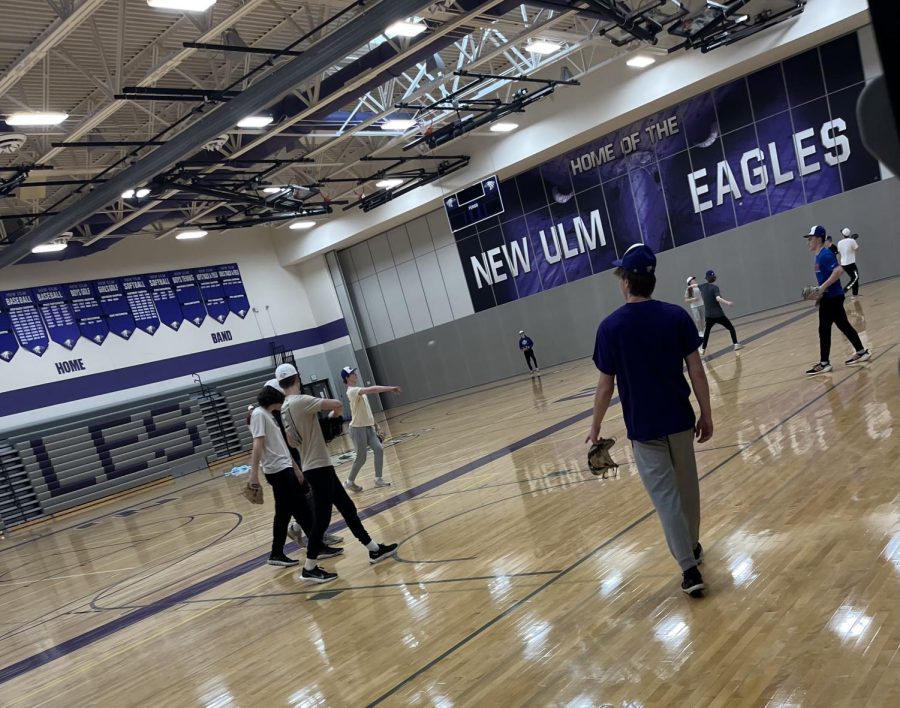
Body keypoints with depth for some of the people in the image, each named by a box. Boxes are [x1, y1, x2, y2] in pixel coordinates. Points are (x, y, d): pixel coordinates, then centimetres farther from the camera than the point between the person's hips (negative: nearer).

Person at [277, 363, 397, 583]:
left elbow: (293, 441, 18)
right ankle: (309, 569, 7)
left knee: (348, 508, 14)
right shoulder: (300, 401, -19)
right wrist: (336, 413, -2)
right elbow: (338, 404, -24)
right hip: (319, 467, -9)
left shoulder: (284, 409, 9)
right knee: (322, 518, -2)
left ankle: (374, 549, 22)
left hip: (315, 466, 9)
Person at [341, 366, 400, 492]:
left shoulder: (358, 390, 13)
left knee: (379, 449, -3)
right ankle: (349, 482, 17)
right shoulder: (352, 391, -18)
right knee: (361, 458, -2)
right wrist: (390, 388, -31)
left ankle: (378, 479, 5)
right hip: (358, 429, -8)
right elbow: (372, 389, -32)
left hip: (368, 426, 9)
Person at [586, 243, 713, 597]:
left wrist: (596, 427, 4)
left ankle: (689, 569, 3)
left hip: (643, 427, -3)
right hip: (679, 418, 3)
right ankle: (693, 547, 40)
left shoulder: (610, 327, -12)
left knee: (665, 495, 4)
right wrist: (706, 415, 7)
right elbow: (696, 371, -4)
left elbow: (606, 386, -9)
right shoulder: (676, 316, -6)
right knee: (687, 485, 21)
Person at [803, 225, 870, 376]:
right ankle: (861, 352, 26)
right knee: (844, 325, 16)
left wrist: (823, 287, -30)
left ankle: (824, 363, -1)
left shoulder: (825, 254, -17)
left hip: (832, 298, -10)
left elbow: (839, 271, -30)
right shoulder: (820, 256, 13)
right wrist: (820, 294, 14)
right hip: (830, 298, 10)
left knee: (824, 330, -6)